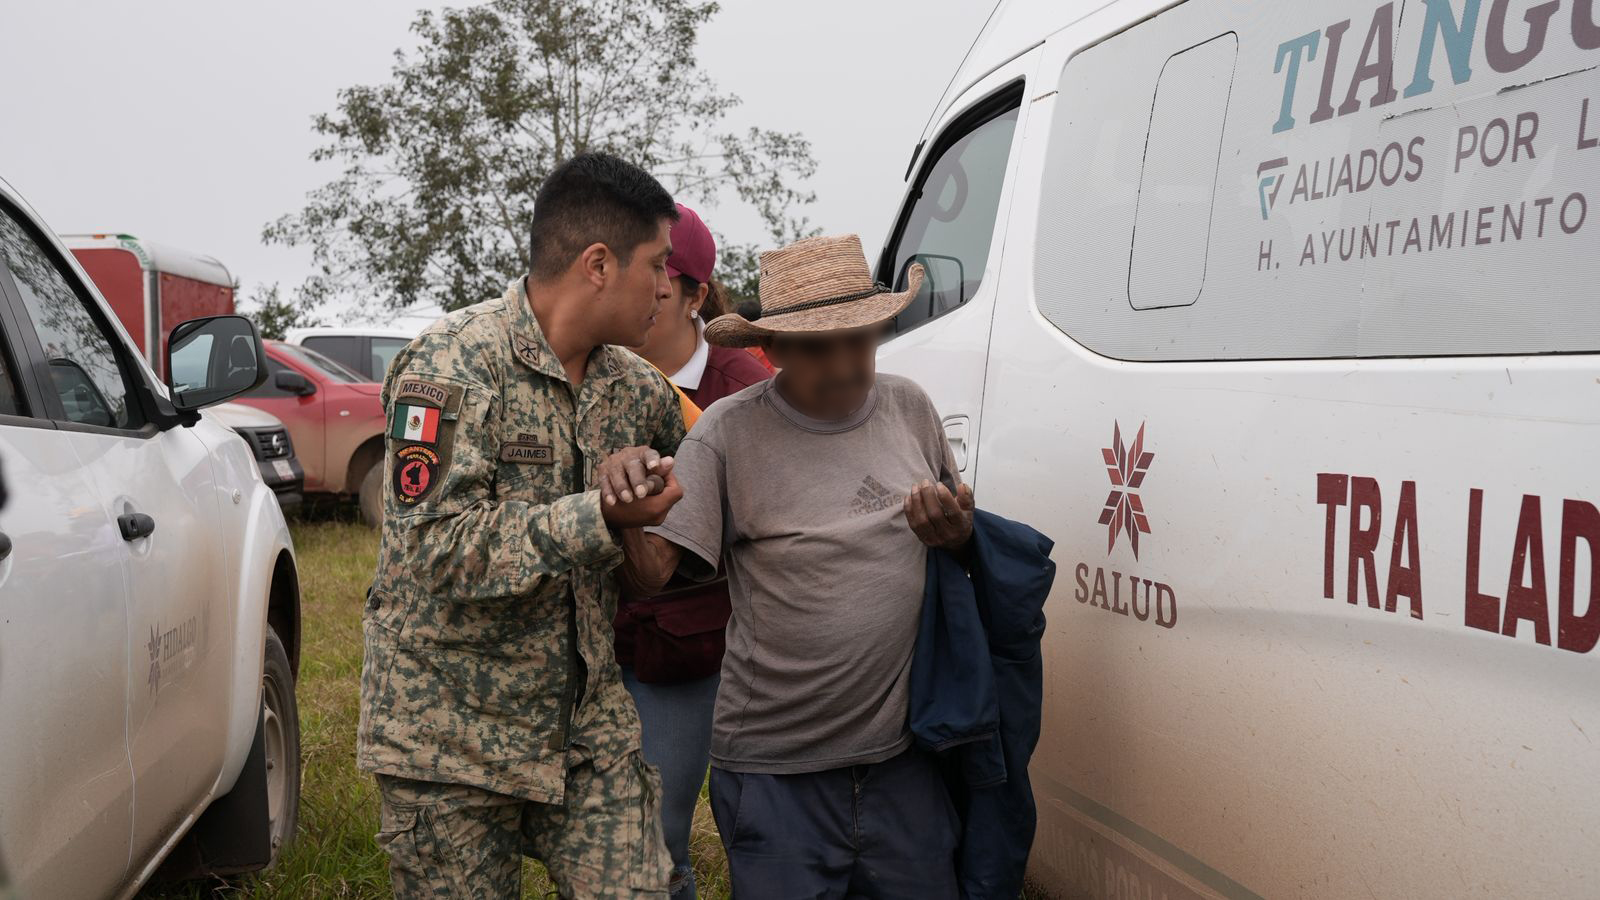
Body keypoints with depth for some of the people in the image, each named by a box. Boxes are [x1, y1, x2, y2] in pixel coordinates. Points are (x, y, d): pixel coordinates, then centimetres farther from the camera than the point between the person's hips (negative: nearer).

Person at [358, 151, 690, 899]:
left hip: (589, 728, 5)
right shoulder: (454, 363, -14)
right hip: (453, 733, -5)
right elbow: (437, 547, -21)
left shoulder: (636, 387, 6)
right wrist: (599, 516, -26)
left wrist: (647, 467, 0)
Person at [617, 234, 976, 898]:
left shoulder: (909, 408, 4)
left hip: (903, 761, 4)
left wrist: (957, 533, -7)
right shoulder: (729, 432, -9)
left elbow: (964, 532, 16)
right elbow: (650, 574, -13)